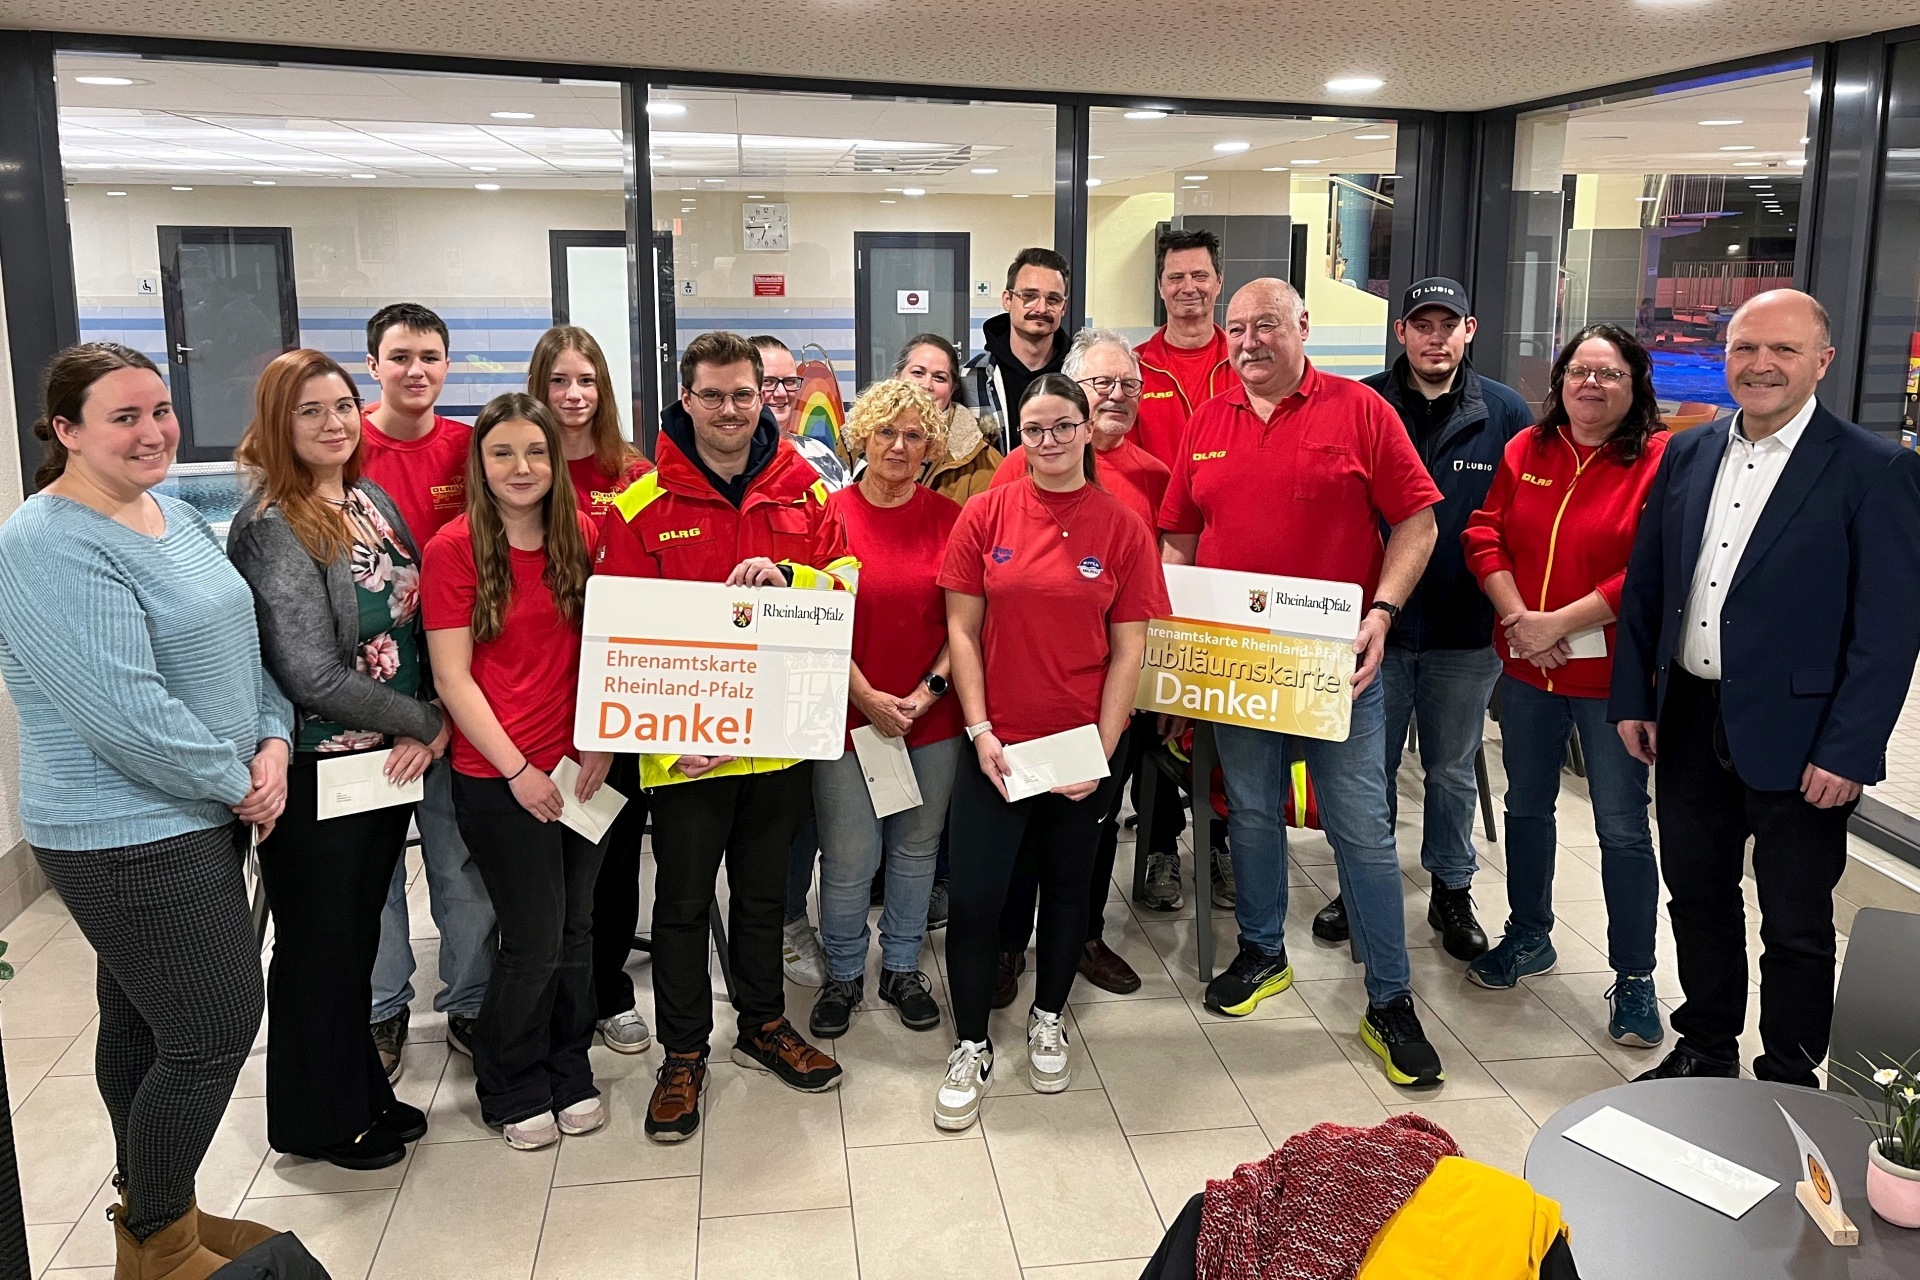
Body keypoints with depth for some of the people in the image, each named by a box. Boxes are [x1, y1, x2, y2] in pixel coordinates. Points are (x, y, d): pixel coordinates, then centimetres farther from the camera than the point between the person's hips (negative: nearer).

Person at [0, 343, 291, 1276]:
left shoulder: (176, 516, 8)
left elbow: (242, 643, 13)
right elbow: (128, 712, -26)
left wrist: (272, 742, -3)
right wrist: (239, 785, -15)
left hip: (200, 818, 9)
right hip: (131, 840, -9)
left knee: (143, 1023, 20)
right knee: (215, 1030, -2)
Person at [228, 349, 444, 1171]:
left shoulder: (372, 501, 7)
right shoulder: (272, 528, -15)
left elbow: (416, 624, 8)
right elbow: (314, 675, -20)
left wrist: (428, 727, -7)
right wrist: (426, 723, -11)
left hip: (392, 758, 7)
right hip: (318, 770, -7)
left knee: (361, 932, 19)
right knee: (319, 944, 9)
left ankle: (360, 1093, 35)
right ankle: (317, 1121, 27)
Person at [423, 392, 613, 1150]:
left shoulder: (581, 537, 4)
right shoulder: (454, 547, -8)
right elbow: (452, 675, -10)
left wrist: (601, 743, -3)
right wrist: (518, 768, -13)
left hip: (579, 766, 4)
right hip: (497, 774, -4)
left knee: (575, 928, 13)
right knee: (535, 939, 2)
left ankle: (569, 1073, 33)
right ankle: (512, 1088, 26)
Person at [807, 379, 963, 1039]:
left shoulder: (949, 518, 2)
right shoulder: (831, 515, -4)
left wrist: (930, 689, -9)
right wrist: (868, 698, -12)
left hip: (932, 716, 2)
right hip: (848, 713, -2)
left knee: (917, 846, 14)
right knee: (850, 857, 3)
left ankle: (903, 968, 33)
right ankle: (843, 975, 25)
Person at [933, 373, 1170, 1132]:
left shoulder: (1121, 527, -3)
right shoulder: (986, 515, -3)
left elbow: (1128, 650, -3)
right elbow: (961, 629, -1)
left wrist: (1104, 749, -8)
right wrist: (980, 730, -9)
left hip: (1085, 747, 1)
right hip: (997, 744, 0)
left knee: (1067, 887, 15)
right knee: (974, 898, -1)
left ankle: (1048, 1020, 38)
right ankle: (971, 1048, 18)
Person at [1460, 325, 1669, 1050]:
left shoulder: (1660, 460, -9)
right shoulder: (1527, 450, 5)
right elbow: (1484, 536, 1)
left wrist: (1558, 624, -19)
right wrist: (1518, 618, -13)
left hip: (1612, 675, -5)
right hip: (1527, 667, 5)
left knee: (1623, 828, 2)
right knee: (1527, 806, 18)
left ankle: (1634, 979, 17)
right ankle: (1528, 937, 37)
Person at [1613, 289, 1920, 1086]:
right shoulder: (1688, 454, 6)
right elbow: (1644, 585, 10)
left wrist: (1849, 749, -16)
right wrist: (1633, 698, 6)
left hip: (1796, 738, -5)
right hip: (1690, 723, 5)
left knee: (1796, 928, 9)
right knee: (1697, 898, 18)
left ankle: (1788, 1087, 27)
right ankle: (1705, 1050, 37)